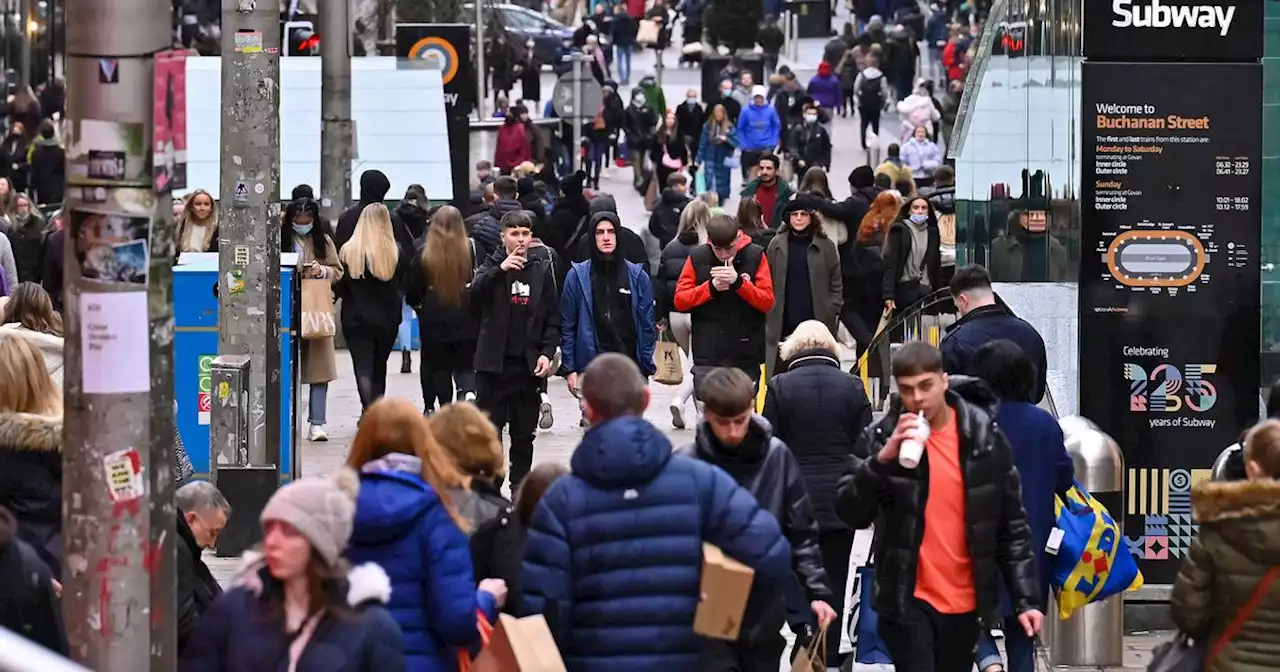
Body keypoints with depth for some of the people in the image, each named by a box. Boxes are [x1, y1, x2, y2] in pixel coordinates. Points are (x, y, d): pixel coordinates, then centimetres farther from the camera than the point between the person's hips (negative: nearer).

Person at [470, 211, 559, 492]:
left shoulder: (542, 269, 7)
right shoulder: (492, 266, 2)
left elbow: (552, 318, 8)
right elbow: (475, 293, -18)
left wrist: (547, 353, -3)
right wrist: (501, 269, -30)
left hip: (529, 364, 2)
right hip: (493, 363, -2)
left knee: (524, 433, 8)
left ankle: (520, 487, 17)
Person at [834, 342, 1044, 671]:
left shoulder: (984, 436, -1)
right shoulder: (881, 437, -5)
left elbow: (1012, 525, 4)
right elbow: (851, 514, -11)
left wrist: (1026, 598, 0)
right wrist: (883, 458, -25)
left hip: (964, 601, 2)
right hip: (906, 600, -2)